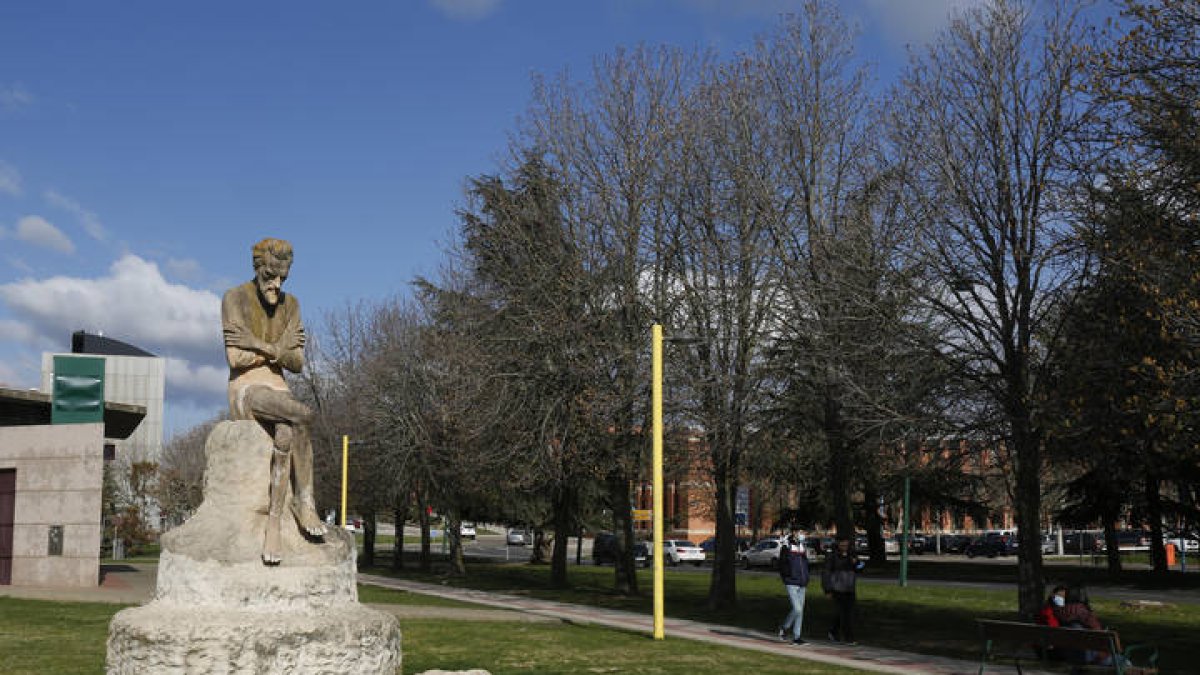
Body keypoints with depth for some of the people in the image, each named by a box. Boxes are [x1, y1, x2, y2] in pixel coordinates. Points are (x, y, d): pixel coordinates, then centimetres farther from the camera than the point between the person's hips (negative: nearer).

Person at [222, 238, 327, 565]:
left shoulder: (290, 304, 13)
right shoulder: (235, 297, -3)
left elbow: (297, 364, 6)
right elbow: (235, 358, -12)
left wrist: (261, 346, -9)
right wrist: (279, 348, -9)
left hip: (278, 392, 4)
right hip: (244, 391, -4)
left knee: (285, 437, -33)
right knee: (302, 416, -35)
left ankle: (274, 524, -33)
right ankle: (305, 502, -26)